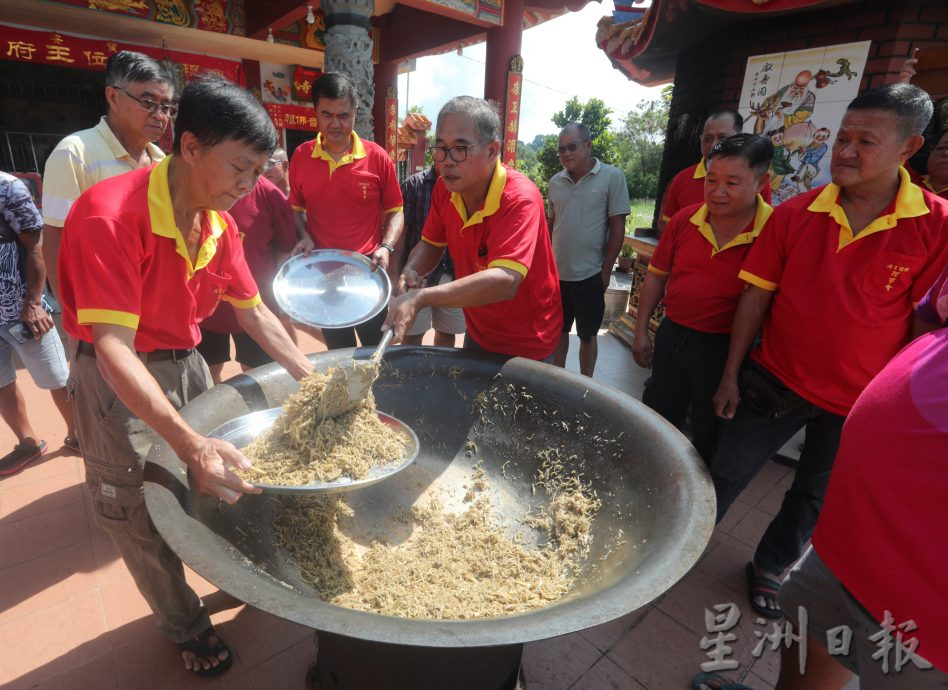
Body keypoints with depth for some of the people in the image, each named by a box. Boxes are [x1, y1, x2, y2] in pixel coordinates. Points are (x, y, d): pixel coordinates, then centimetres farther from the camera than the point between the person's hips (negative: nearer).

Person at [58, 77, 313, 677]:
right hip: (117, 381, -6)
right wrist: (188, 443, -42)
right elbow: (113, 348, -33)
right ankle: (187, 628, 32)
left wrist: (311, 376, 1)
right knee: (142, 520, 7)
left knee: (225, 484, 14)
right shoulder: (111, 215, -27)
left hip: (186, 363, 6)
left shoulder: (220, 224, -4)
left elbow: (254, 313, 5)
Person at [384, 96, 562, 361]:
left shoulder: (520, 199, -30)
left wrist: (421, 297, -47)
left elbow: (505, 281, -42)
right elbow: (431, 243, 4)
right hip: (477, 334, 7)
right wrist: (412, 270, -19)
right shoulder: (444, 188, -9)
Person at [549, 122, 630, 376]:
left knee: (587, 335, 9)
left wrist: (606, 270, -9)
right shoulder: (556, 181, 5)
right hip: (557, 272, 4)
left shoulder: (612, 177, -7)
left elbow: (617, 227, -8)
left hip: (590, 275, -4)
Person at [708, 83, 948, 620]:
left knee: (815, 498, 19)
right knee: (725, 475, 11)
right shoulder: (796, 214, -7)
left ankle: (770, 566, 44)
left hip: (857, 403, 0)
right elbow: (757, 296, -3)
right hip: (774, 379, 1)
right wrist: (731, 376, -3)